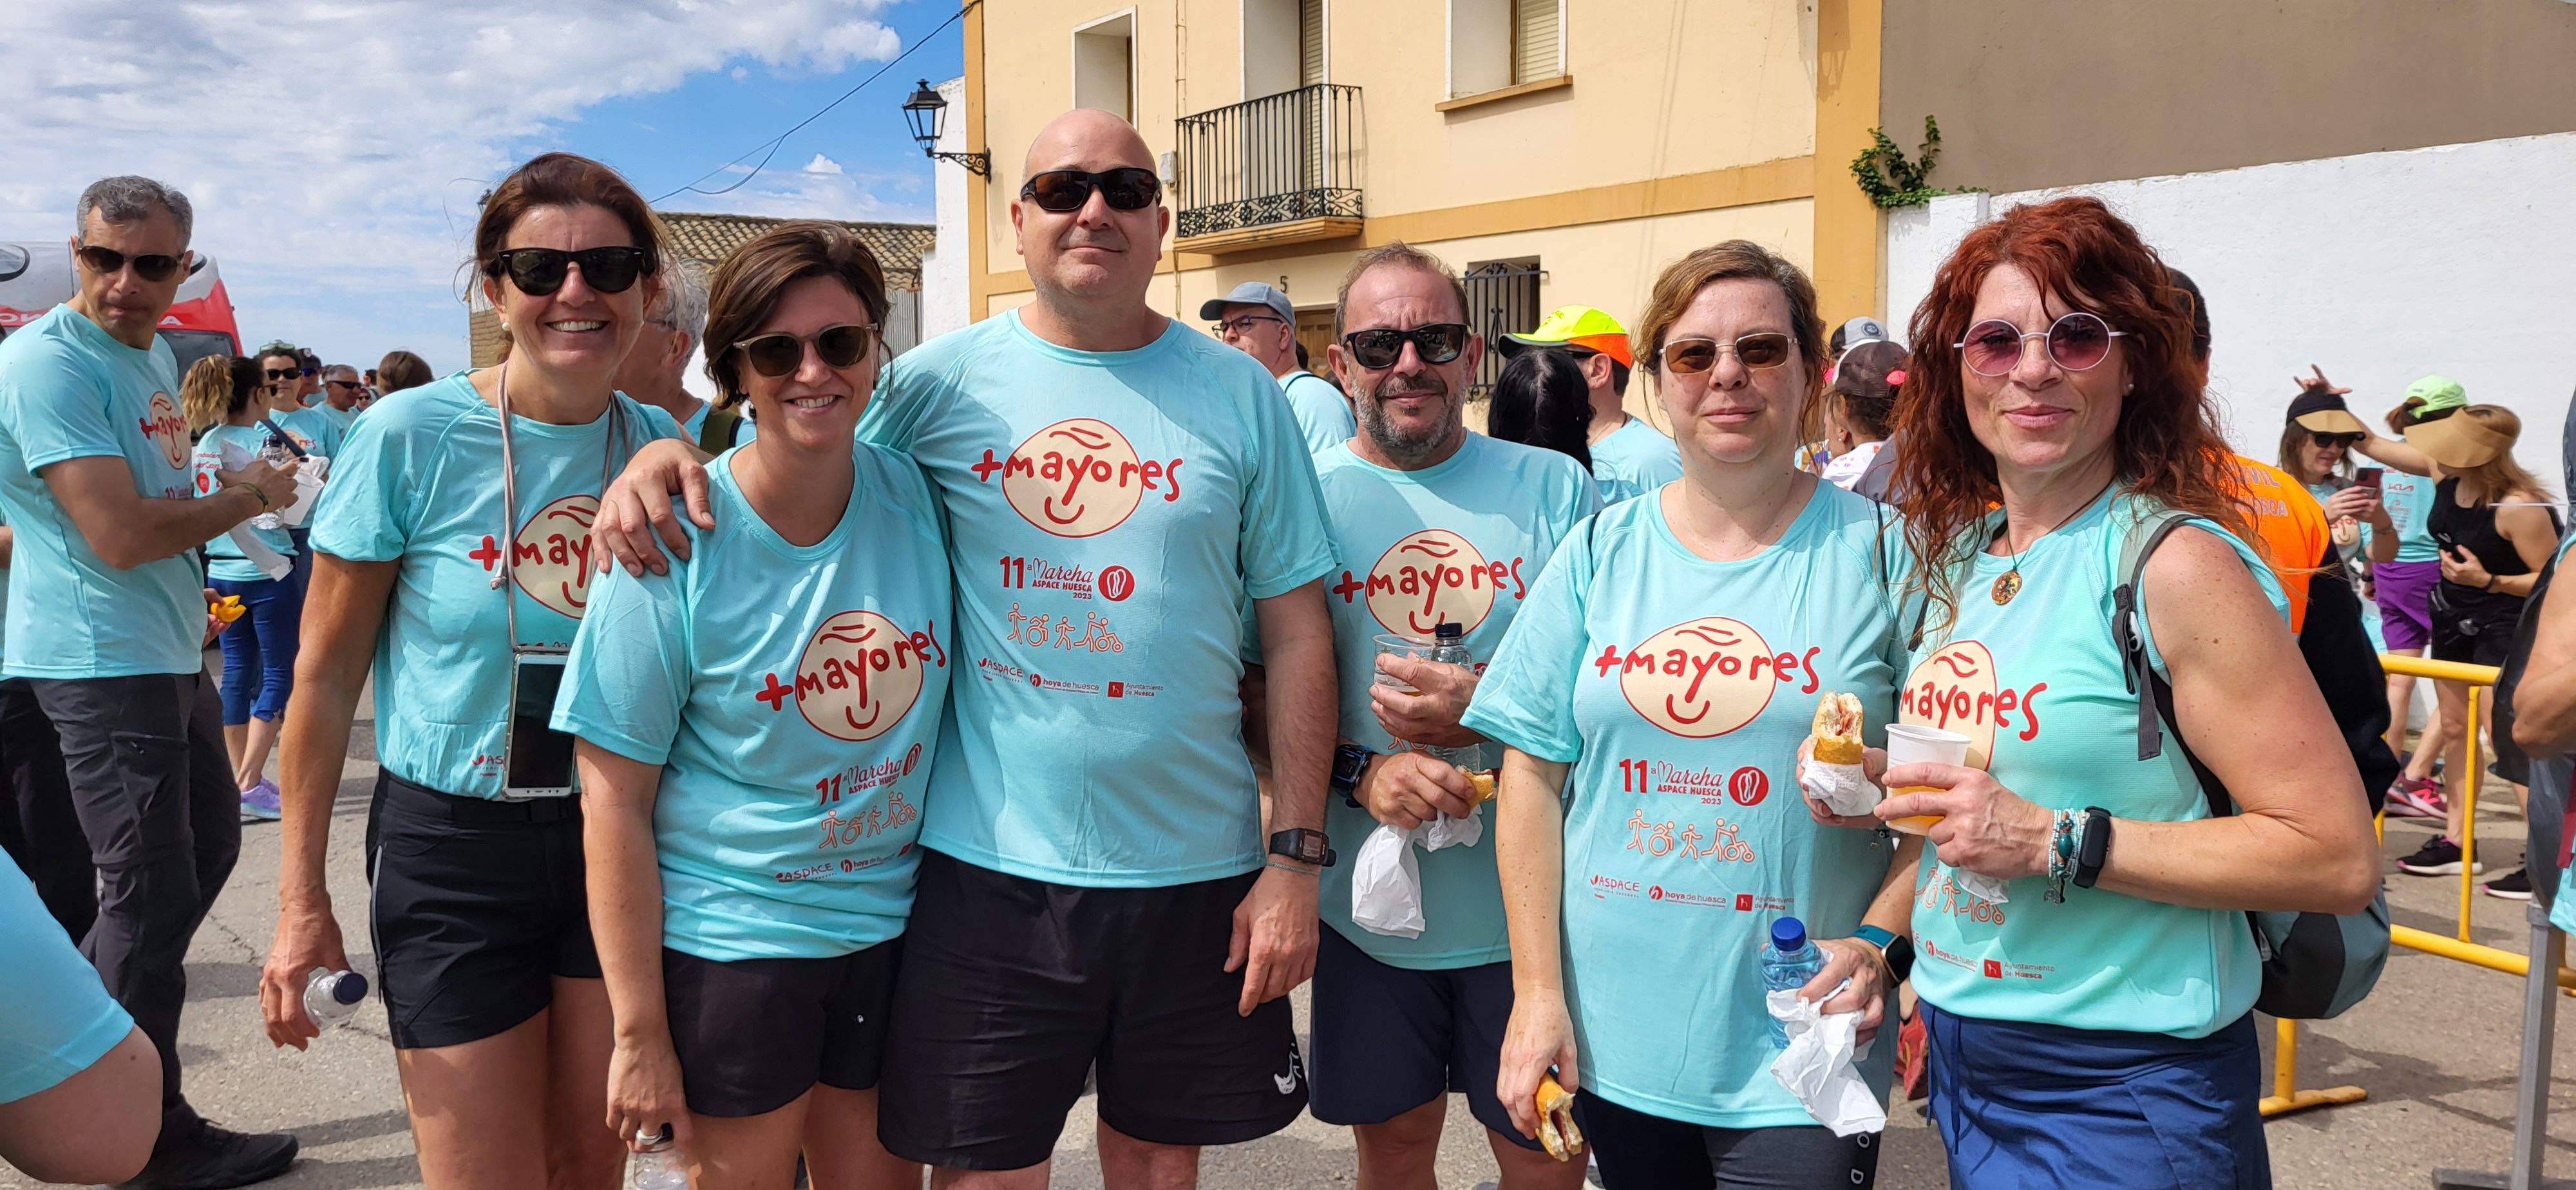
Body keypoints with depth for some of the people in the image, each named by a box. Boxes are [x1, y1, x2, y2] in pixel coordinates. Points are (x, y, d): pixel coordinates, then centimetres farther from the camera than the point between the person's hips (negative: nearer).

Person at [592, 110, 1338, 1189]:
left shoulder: (1239, 393, 2)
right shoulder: (942, 379, 1)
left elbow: (1296, 633, 2)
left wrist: (1295, 856, -2)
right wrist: (667, 456, -12)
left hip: (1194, 869, 1)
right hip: (990, 863, -1)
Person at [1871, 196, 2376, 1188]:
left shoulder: (2178, 564, -15)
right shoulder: (1955, 555, 5)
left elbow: (2338, 858, -19)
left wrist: (2055, 842, -22)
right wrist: (1875, 782, 0)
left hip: (2122, 1091, -6)